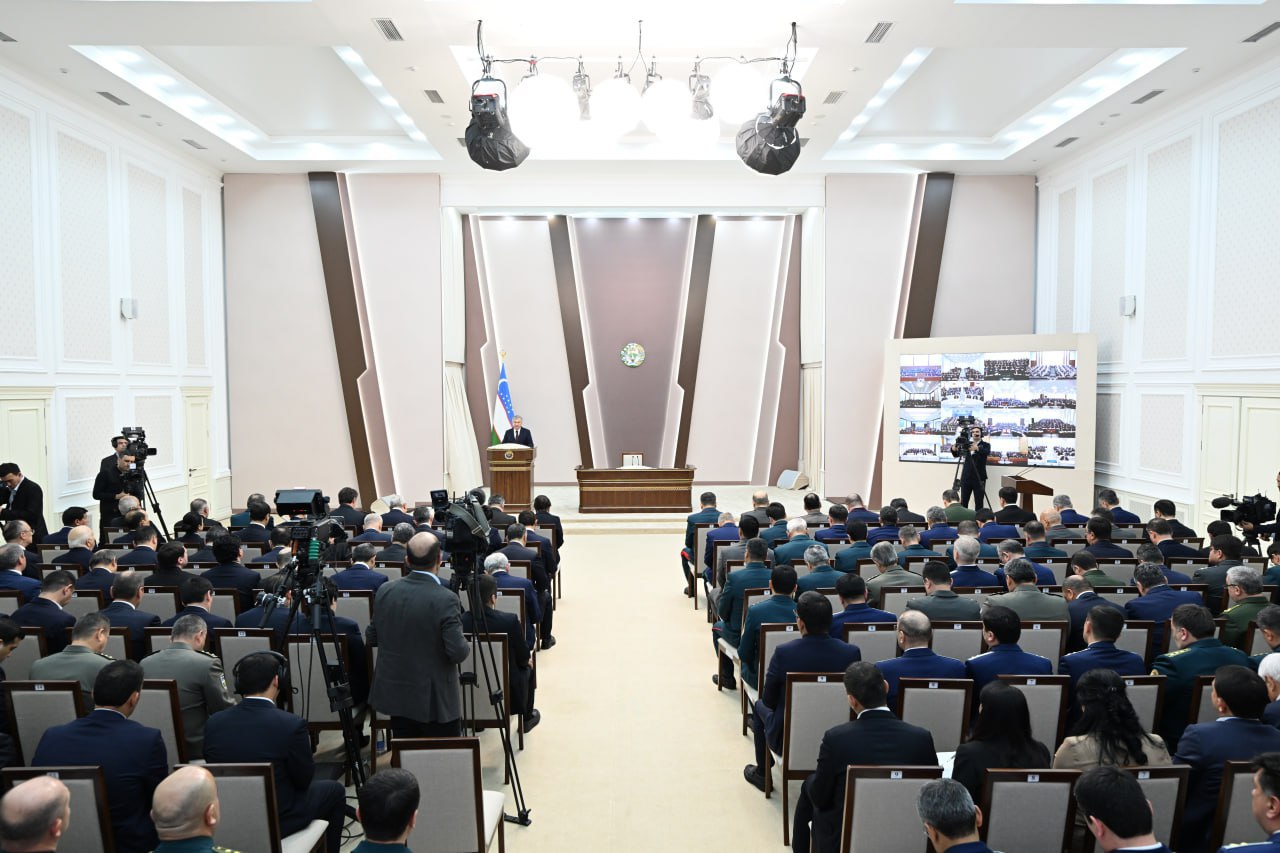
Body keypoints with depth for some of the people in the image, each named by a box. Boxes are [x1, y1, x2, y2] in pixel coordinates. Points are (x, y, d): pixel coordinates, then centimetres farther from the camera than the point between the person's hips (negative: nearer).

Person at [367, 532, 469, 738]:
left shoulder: (385, 591, -4)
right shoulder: (445, 600, -21)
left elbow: (371, 638, 8)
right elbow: (458, 652, -21)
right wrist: (467, 645, -1)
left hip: (394, 696, 6)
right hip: (435, 701, -5)